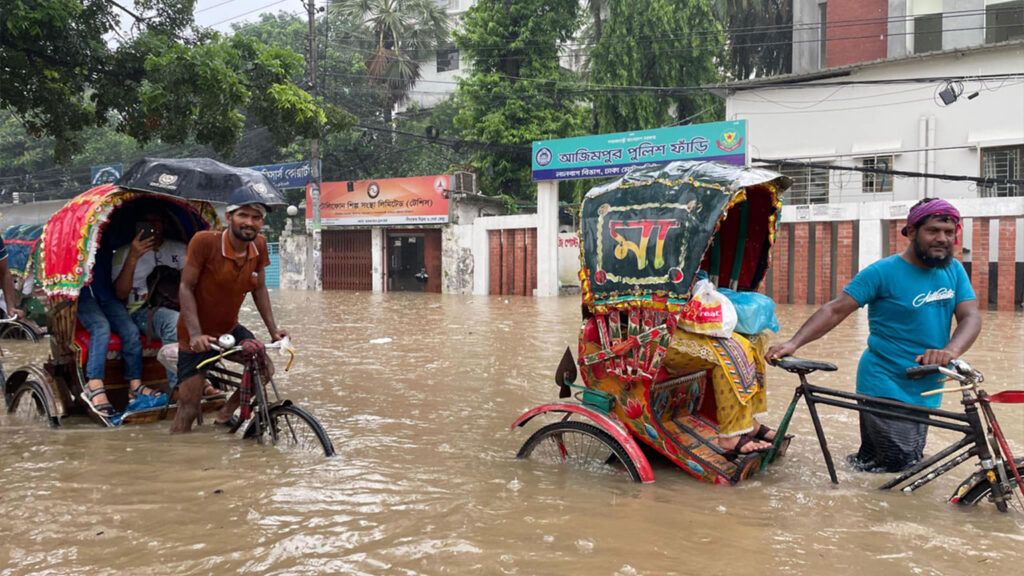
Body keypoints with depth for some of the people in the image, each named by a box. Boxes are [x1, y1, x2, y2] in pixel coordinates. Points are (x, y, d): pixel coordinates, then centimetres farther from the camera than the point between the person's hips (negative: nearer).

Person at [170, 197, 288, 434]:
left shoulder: (259, 246, -9)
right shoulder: (204, 241, -24)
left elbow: (259, 289, 3)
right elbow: (186, 287, -20)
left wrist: (273, 329, -5)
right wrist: (196, 334, -28)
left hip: (230, 330, 5)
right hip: (198, 338, -5)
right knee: (189, 407, -6)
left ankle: (224, 415, 19)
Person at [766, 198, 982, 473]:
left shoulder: (954, 271, 5)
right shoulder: (883, 272, -10)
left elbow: (971, 316, -6)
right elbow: (836, 310, -14)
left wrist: (950, 350, -28)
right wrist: (794, 342, -27)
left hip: (925, 392, 6)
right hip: (885, 388, -6)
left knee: (913, 467, 15)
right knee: (902, 468, -10)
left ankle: (863, 463, 34)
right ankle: (862, 464, 13)